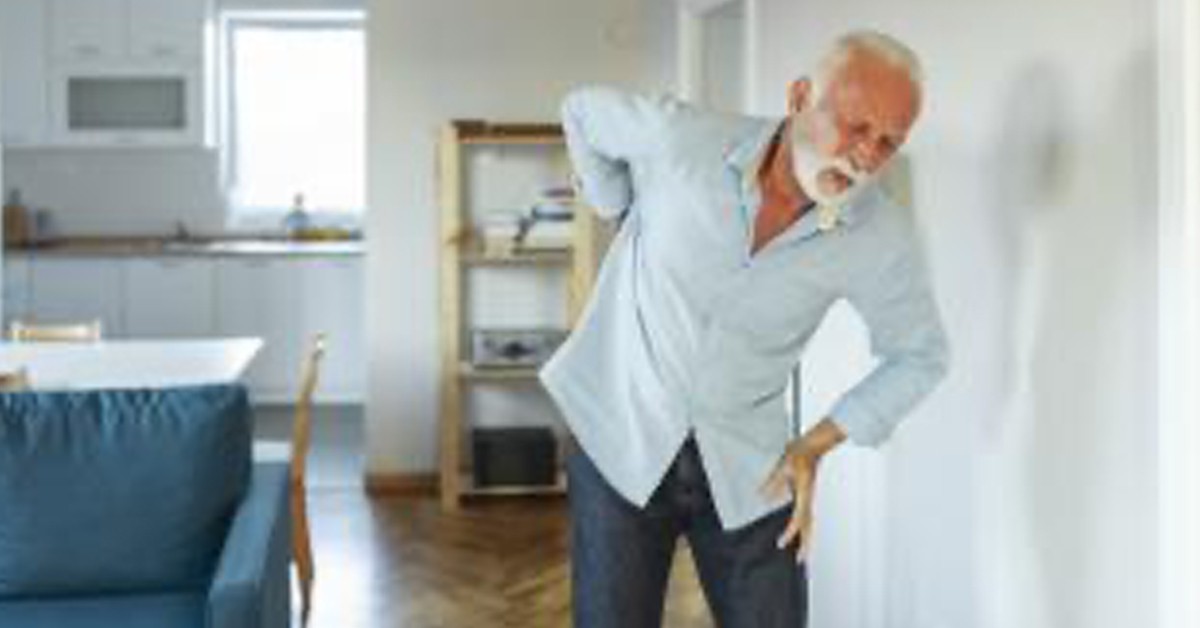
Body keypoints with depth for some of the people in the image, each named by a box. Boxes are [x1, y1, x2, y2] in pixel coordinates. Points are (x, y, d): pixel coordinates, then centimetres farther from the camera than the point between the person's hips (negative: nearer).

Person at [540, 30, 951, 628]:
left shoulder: (882, 238, -15)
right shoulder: (679, 137, -18)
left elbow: (920, 356, 2)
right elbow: (583, 110, 4)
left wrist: (817, 443, -4)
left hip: (746, 465, 1)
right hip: (618, 438, -1)